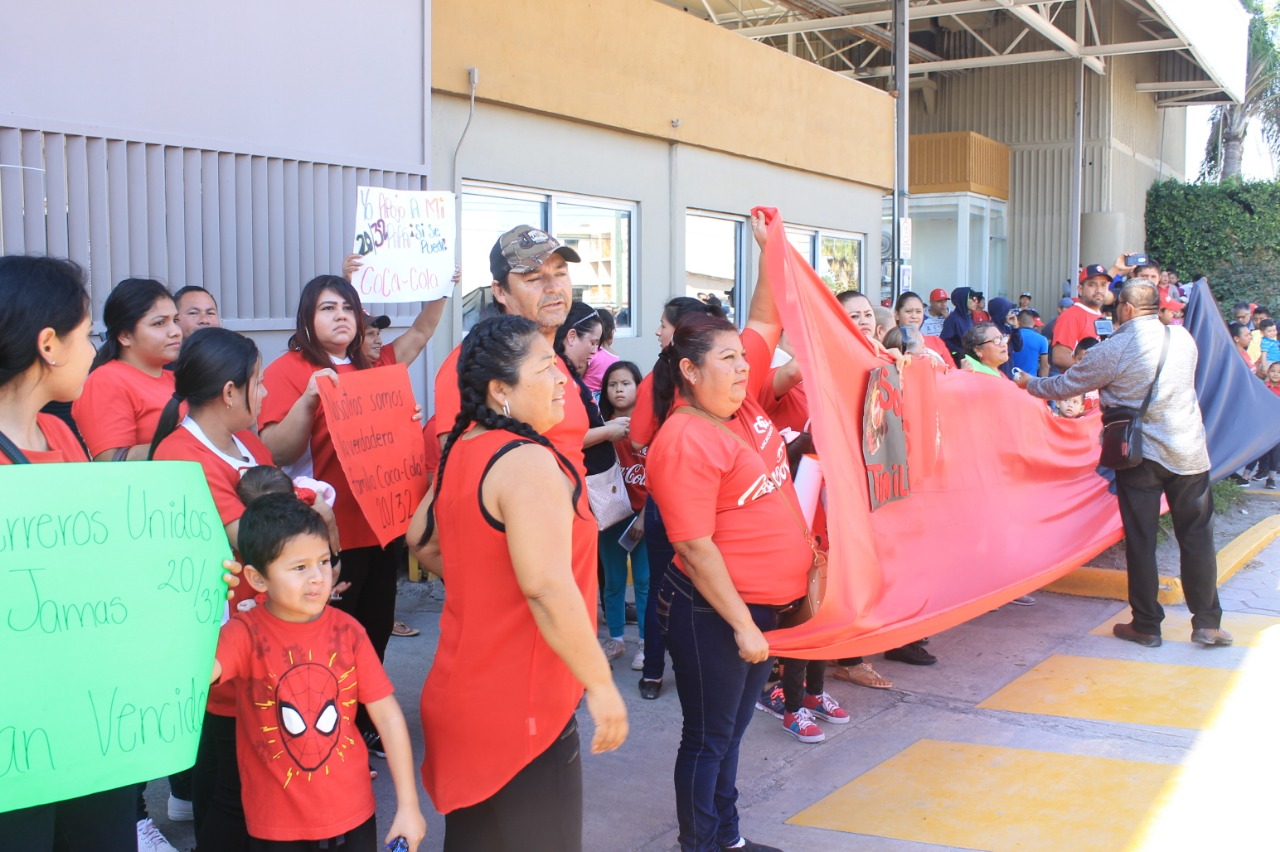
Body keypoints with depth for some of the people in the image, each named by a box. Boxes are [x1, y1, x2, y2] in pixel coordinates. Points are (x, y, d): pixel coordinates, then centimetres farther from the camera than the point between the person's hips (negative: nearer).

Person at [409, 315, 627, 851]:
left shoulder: (463, 449, 8)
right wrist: (601, 684, -21)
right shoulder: (528, 462, -21)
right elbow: (548, 588, -28)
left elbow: (421, 539, 20)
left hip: (467, 688, 9)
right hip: (521, 705, -9)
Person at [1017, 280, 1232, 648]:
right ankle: (1207, 623, 11)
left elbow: (1066, 385, 0)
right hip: (1189, 451, 3)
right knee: (1197, 535, 8)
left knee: (1140, 539, 5)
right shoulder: (1183, 337, 4)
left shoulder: (1114, 349, -9)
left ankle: (1146, 625, 11)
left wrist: (1029, 383, 18)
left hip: (1139, 453, -3)